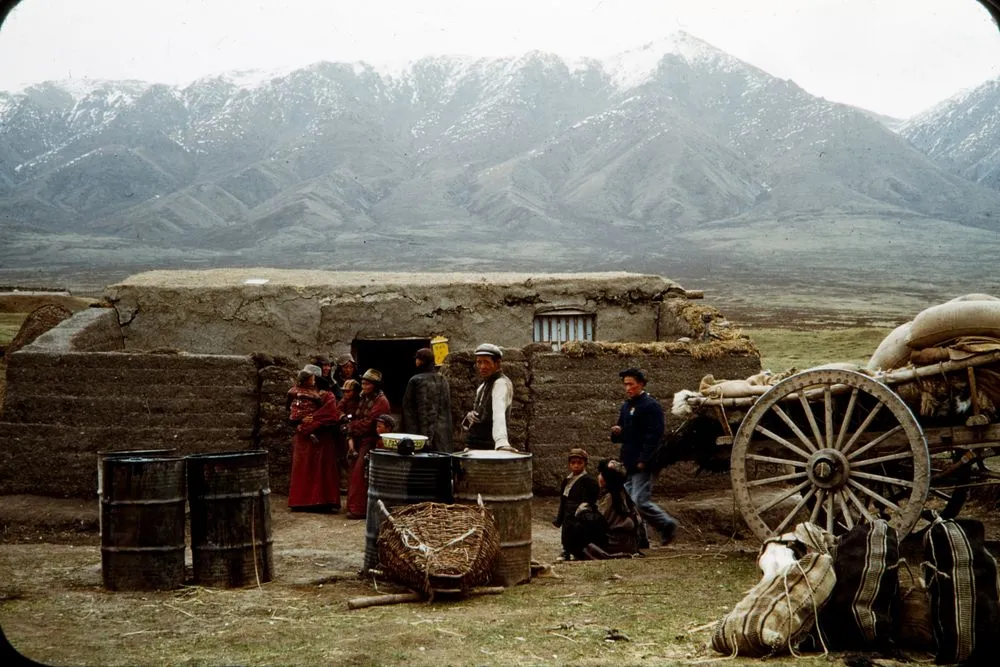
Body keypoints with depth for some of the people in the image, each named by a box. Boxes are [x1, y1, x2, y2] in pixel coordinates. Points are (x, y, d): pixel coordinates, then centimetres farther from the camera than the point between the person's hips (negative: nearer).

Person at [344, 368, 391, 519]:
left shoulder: (381, 401, -11)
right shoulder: (364, 398, 15)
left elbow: (368, 423, -17)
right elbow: (355, 419, 13)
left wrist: (352, 425, -3)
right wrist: (350, 438, 0)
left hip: (370, 442, -8)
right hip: (358, 441, 8)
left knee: (360, 474, -12)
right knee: (355, 473, 8)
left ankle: (358, 509, -10)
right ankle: (353, 506, 15)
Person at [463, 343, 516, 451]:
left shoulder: (501, 383, -14)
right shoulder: (483, 386, 14)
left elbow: (499, 413, -31)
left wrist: (501, 442, -46)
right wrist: (469, 417, -5)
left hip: (489, 449, -9)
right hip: (474, 447, 9)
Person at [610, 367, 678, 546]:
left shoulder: (651, 406, -10)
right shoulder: (626, 406, 17)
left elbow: (654, 436, -17)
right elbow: (621, 437, 25)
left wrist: (643, 461, -22)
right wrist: (616, 432, 1)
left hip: (644, 465, -9)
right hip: (629, 464, 9)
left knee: (640, 502, -13)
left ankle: (667, 525, 5)